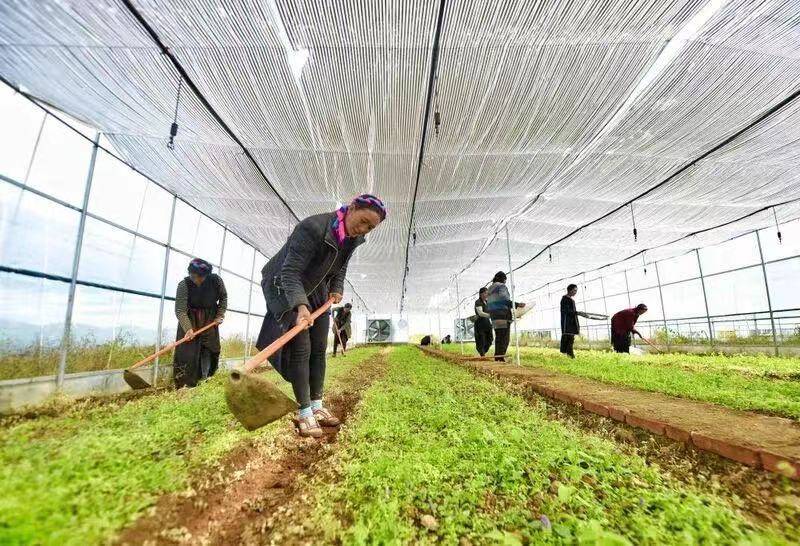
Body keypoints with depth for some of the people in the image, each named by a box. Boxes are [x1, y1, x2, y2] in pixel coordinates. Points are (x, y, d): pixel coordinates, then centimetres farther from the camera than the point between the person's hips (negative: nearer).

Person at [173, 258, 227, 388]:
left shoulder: (216, 280, -14)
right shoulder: (184, 285, -21)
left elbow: (223, 298, 5)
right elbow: (180, 311, -23)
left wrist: (220, 315, -2)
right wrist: (188, 328, -34)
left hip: (210, 322, 2)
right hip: (189, 322, -2)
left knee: (209, 351, 5)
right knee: (187, 352, -7)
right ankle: (184, 386, 4)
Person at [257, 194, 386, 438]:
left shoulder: (353, 237, -8)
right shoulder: (312, 227, -32)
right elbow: (290, 271, -36)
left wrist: (337, 289, -3)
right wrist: (301, 306, -48)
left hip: (317, 292, 7)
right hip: (287, 290, -7)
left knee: (319, 348, 8)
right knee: (301, 349, -10)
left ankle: (317, 406, 20)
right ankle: (304, 413, 3)